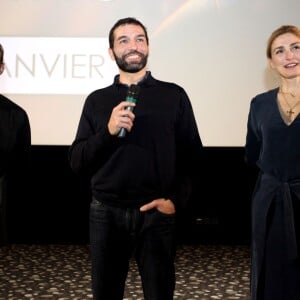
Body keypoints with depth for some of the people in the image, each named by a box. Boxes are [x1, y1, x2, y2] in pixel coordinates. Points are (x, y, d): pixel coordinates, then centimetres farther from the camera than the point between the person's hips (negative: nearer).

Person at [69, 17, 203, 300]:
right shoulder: (96, 100, 6)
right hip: (106, 213, 2)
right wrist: (108, 132, -15)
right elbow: (77, 162, 1)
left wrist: (175, 200, -9)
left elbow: (192, 155, 4)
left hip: (156, 213, -1)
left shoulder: (174, 95, 3)